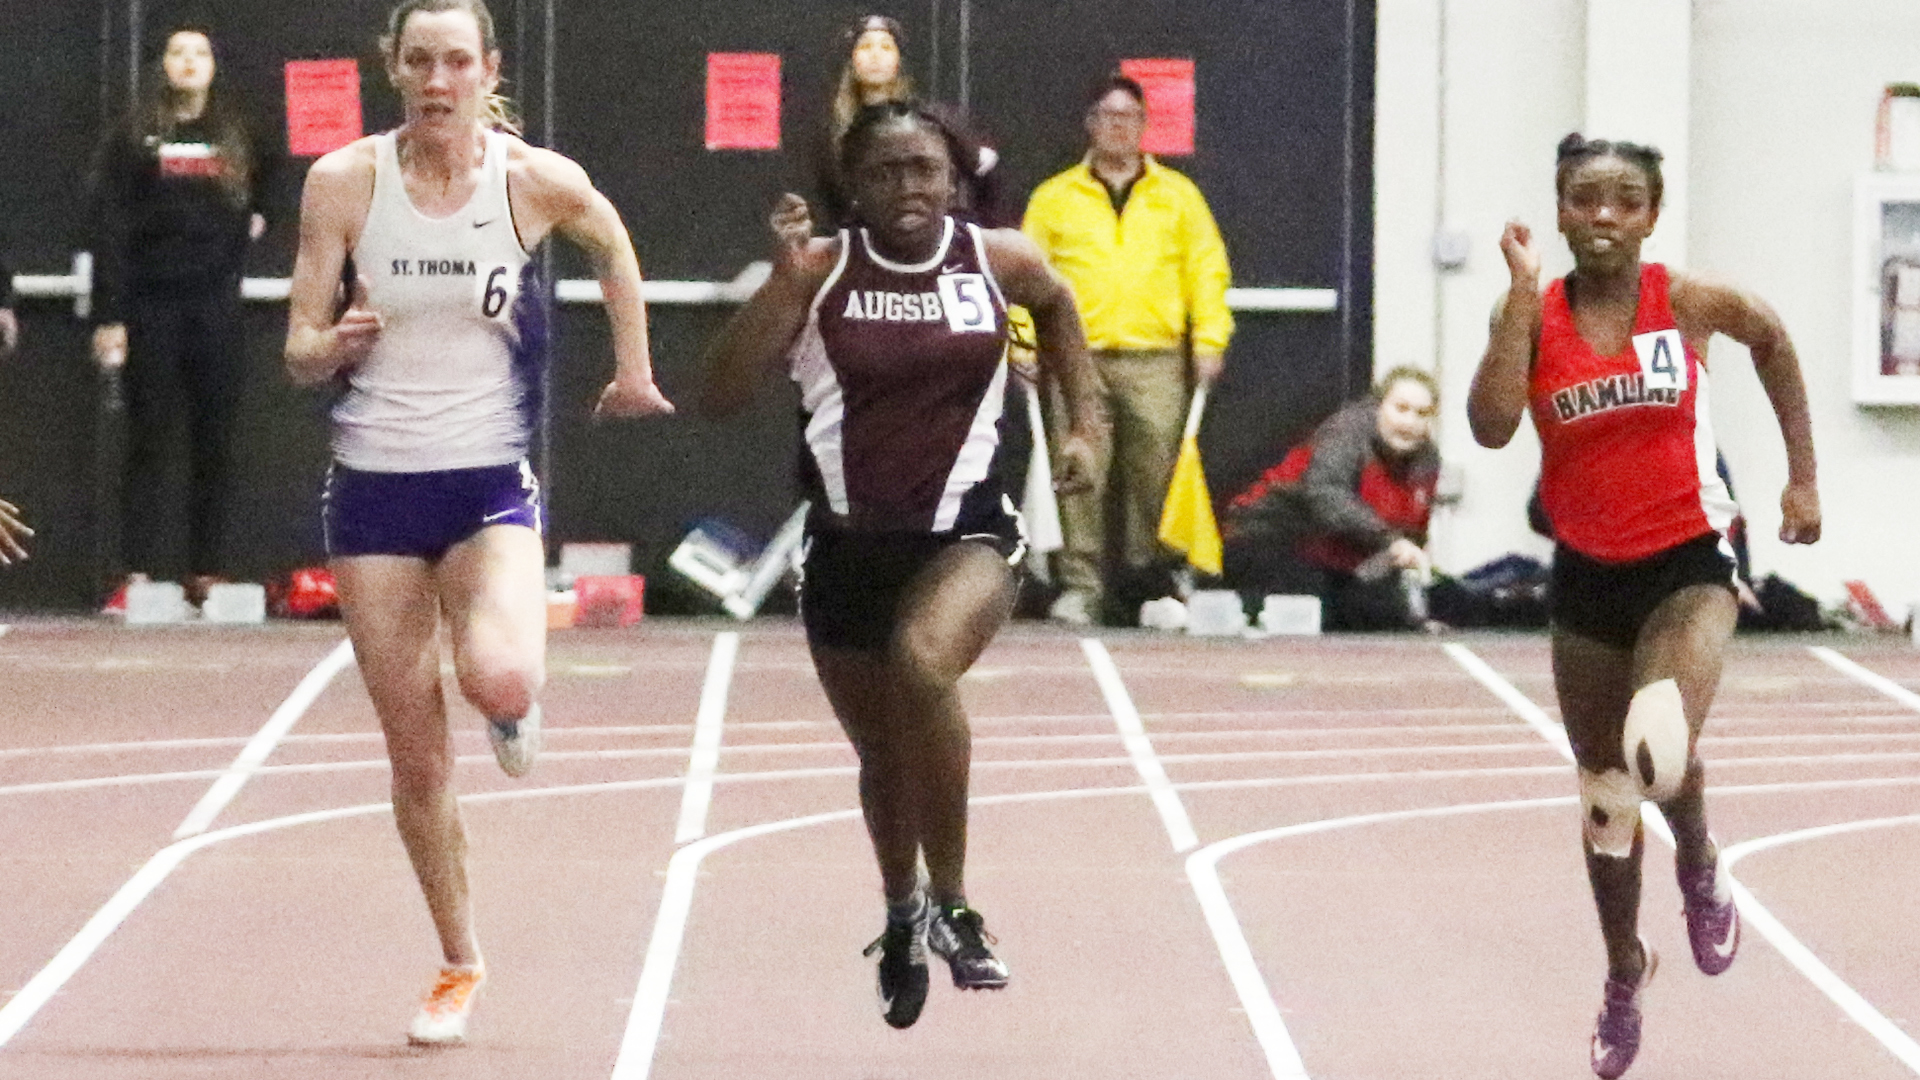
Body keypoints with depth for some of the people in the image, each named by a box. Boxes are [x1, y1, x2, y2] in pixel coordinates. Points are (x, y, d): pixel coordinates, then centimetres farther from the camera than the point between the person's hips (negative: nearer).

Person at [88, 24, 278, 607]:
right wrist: (108, 315, -10)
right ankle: (138, 572, -5)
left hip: (217, 307, 3)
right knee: (150, 443, -4)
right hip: (152, 308, -3)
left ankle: (207, 571, 7)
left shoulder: (238, 138, 11)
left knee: (214, 443, 3)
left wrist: (258, 217, 14)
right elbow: (110, 230, -3)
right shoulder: (134, 139, 2)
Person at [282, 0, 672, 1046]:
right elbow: (299, 350, -3)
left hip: (489, 481, -1)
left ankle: (514, 715, 11)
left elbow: (612, 246, 16)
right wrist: (333, 346, -25)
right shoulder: (343, 181, -6)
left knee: (500, 681, -28)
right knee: (415, 755, 2)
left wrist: (632, 370, 19)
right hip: (373, 484, 1)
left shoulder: (538, 181, -7)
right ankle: (458, 964, 20)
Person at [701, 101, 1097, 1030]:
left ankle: (949, 904, -20)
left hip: (965, 534, -2)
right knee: (881, 753, 18)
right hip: (848, 543, 2)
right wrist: (783, 280, -23)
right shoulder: (823, 270, -7)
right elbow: (721, 395, -14)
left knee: (924, 662, -34)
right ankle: (902, 918, 48)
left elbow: (1057, 304, 23)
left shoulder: (998, 260, -3)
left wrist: (1081, 421, 17)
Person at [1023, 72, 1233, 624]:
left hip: (1156, 358, 0)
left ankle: (1145, 578, 7)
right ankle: (1080, 586, -4)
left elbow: (1207, 269, 12)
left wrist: (1209, 340, 1)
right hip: (1077, 358, 0)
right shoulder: (1054, 199, 14)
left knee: (1154, 470, -4)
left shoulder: (1178, 196, 15)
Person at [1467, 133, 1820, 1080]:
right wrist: (1524, 295, -24)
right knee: (1604, 796, 17)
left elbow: (1771, 339, 12)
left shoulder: (1687, 303, -9)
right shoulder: (1533, 316, -6)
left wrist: (1801, 475, 11)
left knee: (1659, 757, -30)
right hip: (1586, 574, 3)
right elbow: (1491, 425, -22)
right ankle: (1624, 973, 40)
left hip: (1687, 564, -3)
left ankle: (1700, 865, 5)